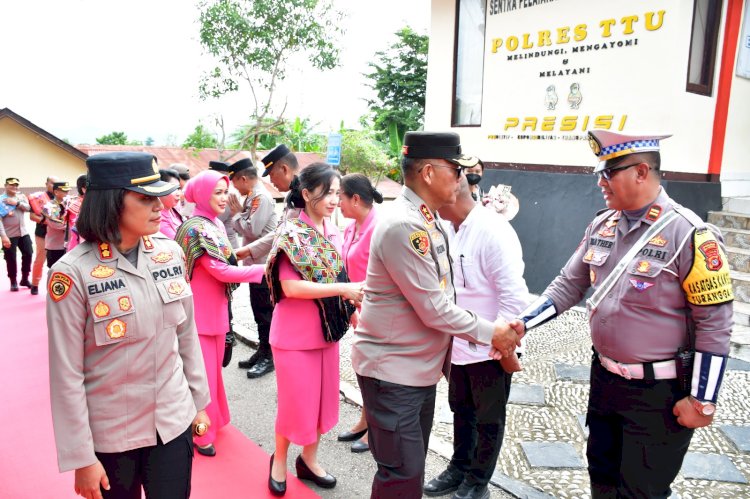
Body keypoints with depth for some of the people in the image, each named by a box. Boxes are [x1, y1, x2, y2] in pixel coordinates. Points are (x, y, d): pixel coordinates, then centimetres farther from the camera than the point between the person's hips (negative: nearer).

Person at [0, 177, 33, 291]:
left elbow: (29, 208, -6)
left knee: (28, 254, 9)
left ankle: (24, 279, 24)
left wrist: (17, 203, -20)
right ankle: (13, 282, 17)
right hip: (9, 235, -4)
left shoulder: (21, 196, 7)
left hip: (23, 232, 5)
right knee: (11, 259, 2)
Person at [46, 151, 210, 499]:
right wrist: (81, 457, -8)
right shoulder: (73, 272, -17)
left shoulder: (170, 253, -4)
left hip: (174, 422, 3)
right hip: (109, 434, -3)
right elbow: (66, 374, -12)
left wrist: (199, 401, 10)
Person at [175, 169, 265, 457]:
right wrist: (265, 269, -19)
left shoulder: (215, 225, 8)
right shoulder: (195, 228, -18)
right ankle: (200, 434, 18)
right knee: (203, 372, 3)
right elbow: (221, 271, -23)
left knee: (213, 367, 19)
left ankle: (212, 420, 36)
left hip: (216, 308, 8)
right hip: (200, 311, -8)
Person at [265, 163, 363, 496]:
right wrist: (344, 289, -26)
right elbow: (291, 286, -24)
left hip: (327, 328, 7)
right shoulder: (292, 233, -16)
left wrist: (351, 309, 3)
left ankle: (309, 459, 36)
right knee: (296, 401, 6)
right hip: (296, 332, -6)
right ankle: (280, 459, 31)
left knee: (324, 398, 15)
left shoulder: (332, 232, 4)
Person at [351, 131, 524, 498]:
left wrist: (499, 329, 3)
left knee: (413, 466, 21)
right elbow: (434, 310, -23)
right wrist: (490, 333, -10)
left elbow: (442, 297, 10)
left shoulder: (428, 221, 7)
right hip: (393, 371, -9)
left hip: (422, 367, 9)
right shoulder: (403, 227, -24)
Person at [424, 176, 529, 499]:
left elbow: (515, 296, -21)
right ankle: (459, 468, 43)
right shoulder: (446, 228, 0)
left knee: (488, 420, 15)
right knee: (461, 411, 23)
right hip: (456, 345, 6)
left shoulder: (493, 231, -21)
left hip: (490, 349, -6)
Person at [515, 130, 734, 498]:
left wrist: (702, 401, -13)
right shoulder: (602, 226, 1)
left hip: (659, 393, -6)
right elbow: (569, 285, 7)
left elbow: (714, 325, -15)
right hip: (604, 379, 6)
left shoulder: (690, 235, -18)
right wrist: (520, 324, -4)